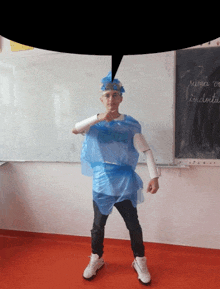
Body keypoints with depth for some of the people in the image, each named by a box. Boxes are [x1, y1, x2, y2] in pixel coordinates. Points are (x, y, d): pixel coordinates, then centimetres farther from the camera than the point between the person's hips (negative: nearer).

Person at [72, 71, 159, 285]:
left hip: (125, 185, 0)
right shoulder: (95, 123, -1)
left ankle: (140, 262, 33)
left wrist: (154, 176, -17)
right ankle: (96, 259, 39)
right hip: (101, 185, 1)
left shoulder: (130, 125, -3)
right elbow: (75, 129, -20)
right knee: (98, 225, 14)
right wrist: (100, 118, -33)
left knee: (133, 225, 10)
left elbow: (146, 150, -7)